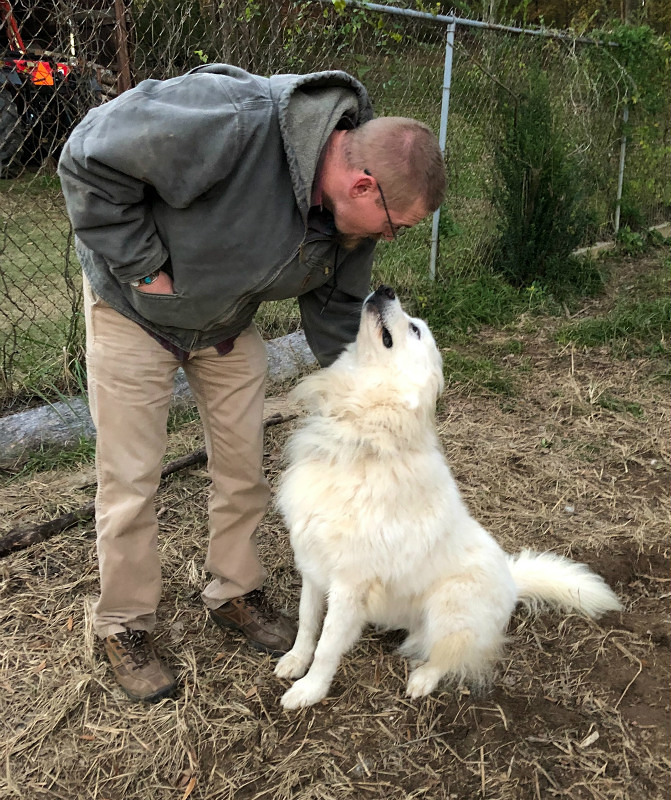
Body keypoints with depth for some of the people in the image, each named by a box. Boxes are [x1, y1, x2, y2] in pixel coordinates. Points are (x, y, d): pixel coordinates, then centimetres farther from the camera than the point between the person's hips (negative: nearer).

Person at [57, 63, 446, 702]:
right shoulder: (235, 122, -37)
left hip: (228, 325, 6)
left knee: (243, 463, 9)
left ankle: (234, 591, 32)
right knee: (130, 479, 1)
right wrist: (146, 266, -26)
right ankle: (124, 625, 22)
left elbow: (334, 309, 1)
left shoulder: (354, 213, -13)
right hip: (135, 309, -5)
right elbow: (89, 158, -29)